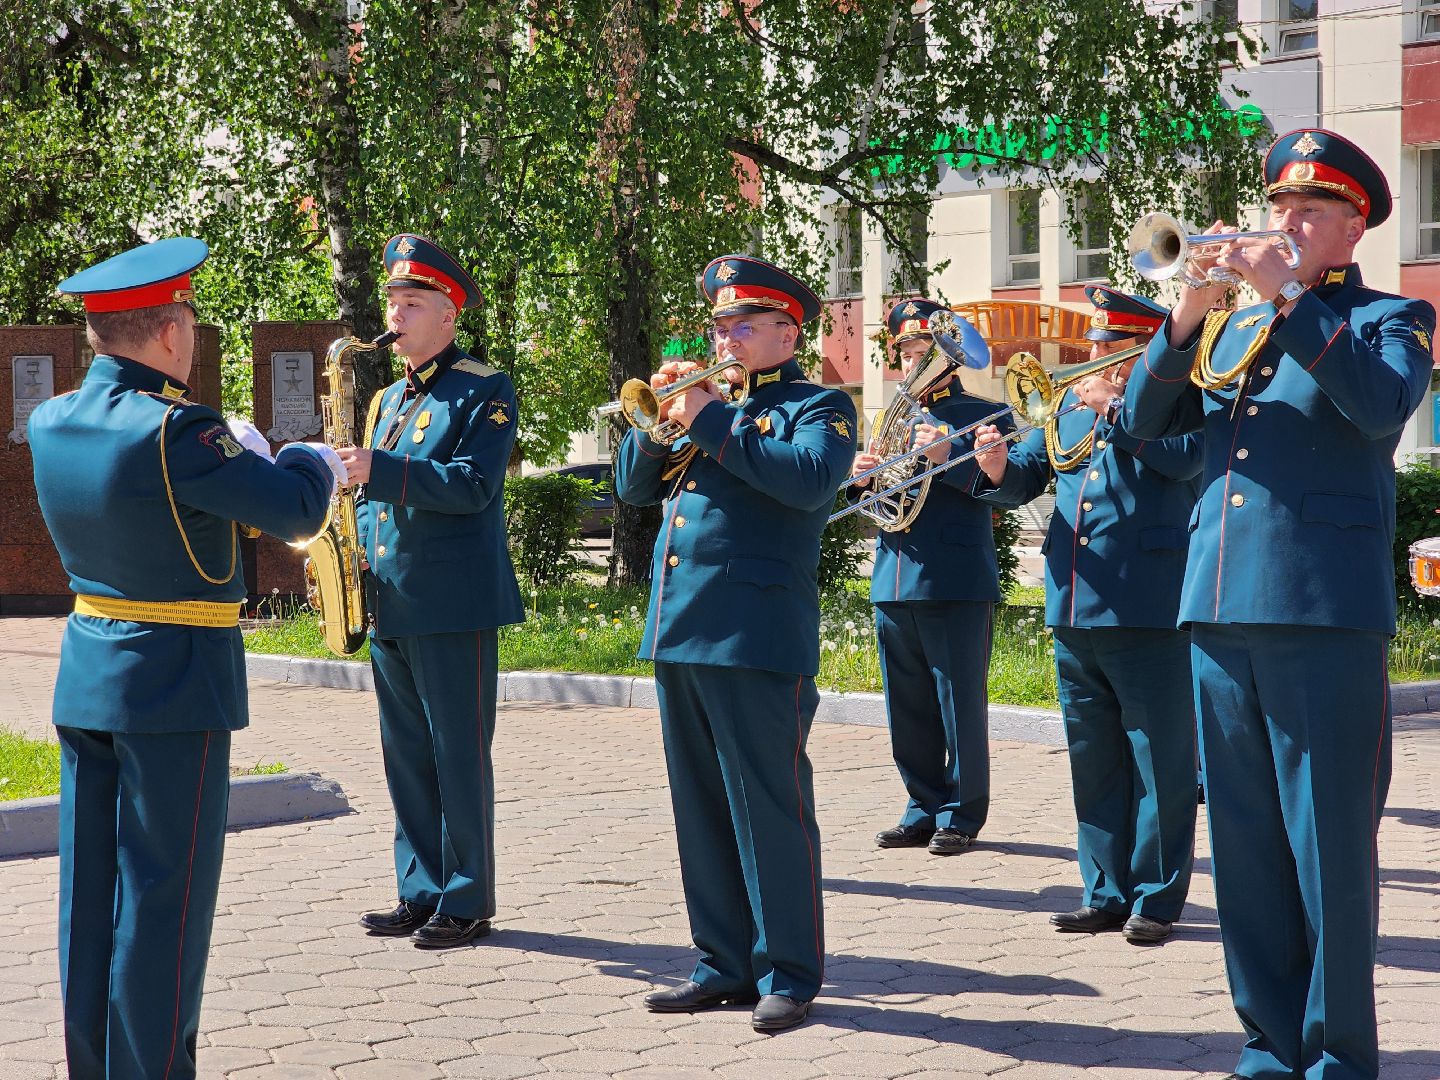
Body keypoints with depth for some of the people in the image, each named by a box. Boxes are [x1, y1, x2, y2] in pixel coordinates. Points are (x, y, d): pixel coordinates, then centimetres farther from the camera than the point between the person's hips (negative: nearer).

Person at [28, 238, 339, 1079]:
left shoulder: (52, 425, 3)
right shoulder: (177, 433, -20)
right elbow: (298, 512, -14)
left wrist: (237, 443, 26)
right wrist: (311, 460, 8)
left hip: (86, 678, 7)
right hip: (175, 688, -7)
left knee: (90, 886, 13)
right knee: (164, 893, -1)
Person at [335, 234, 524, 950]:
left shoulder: (484, 391, -5)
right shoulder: (387, 401, 19)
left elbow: (473, 485, -18)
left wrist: (376, 471, -25)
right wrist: (353, 552, 6)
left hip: (454, 603, -7)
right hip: (389, 606, 8)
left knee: (460, 758, -3)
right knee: (406, 759, 10)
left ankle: (467, 903, 4)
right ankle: (420, 894, 17)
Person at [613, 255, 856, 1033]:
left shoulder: (817, 407, 2)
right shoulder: (708, 399, 21)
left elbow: (810, 479, -18)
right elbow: (633, 485, 17)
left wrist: (709, 421, -15)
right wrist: (661, 417, -1)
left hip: (756, 638, -7)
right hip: (679, 634, 7)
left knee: (770, 809, -4)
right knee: (702, 812, 10)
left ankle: (788, 975, 3)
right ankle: (724, 965, 19)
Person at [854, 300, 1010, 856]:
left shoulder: (981, 414, 3)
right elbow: (870, 500, 19)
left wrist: (948, 457, -25)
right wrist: (862, 477, -3)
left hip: (956, 582, -6)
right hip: (893, 582, 6)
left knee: (960, 705, -2)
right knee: (908, 707, 9)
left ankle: (961, 815, 6)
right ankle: (924, 809, 19)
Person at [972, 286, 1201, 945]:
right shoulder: (1071, 403, 17)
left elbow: (1184, 456, -19)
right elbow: (1024, 478, 13)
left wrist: (1112, 408, -17)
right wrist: (999, 468, -9)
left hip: (1146, 611, -6)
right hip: (1074, 610, 6)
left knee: (1158, 762, -1)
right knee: (1093, 765, 11)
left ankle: (1157, 898, 5)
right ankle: (1106, 895, 18)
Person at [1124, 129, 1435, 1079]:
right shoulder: (1229, 327, 20)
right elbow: (1146, 422, 10)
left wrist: (1286, 296, -17)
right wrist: (1188, 312, -3)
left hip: (1324, 609, -5)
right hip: (1220, 609, 5)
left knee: (1330, 846, -4)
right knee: (1247, 843, 8)